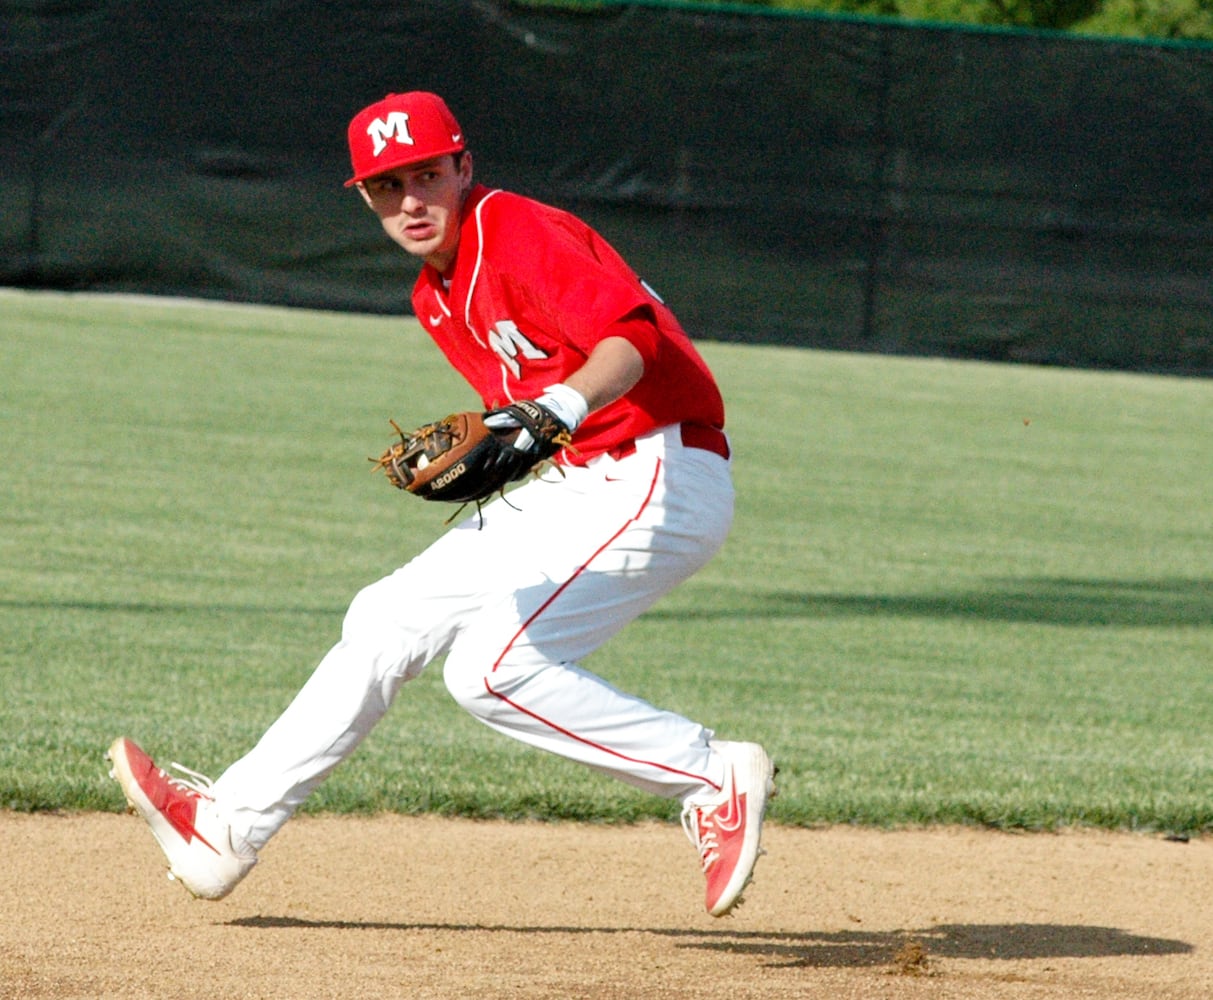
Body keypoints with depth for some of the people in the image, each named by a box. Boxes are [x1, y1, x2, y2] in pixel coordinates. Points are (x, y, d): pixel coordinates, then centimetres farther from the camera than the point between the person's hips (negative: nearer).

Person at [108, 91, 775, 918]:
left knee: (491, 668, -22)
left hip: (661, 480, -10)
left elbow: (632, 335, -32)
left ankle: (714, 777, -14)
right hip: (574, 488, 10)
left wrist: (561, 408, -49)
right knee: (390, 619, 12)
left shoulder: (518, 233, -16)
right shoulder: (437, 296, 13)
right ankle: (230, 825, 21)